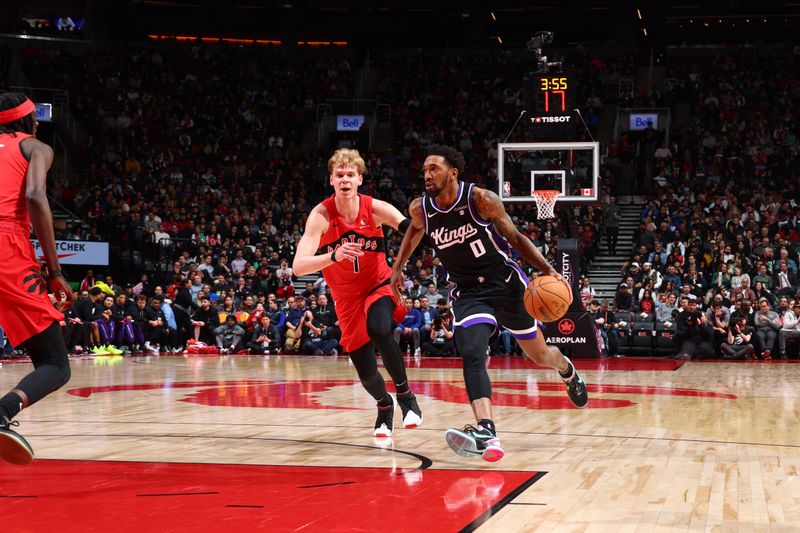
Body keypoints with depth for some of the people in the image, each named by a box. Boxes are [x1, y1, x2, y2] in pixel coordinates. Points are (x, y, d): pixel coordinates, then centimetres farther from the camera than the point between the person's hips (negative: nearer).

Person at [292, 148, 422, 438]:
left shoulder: (375, 208, -16)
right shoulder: (321, 215, -20)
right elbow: (298, 267, -29)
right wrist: (334, 256, -47)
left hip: (379, 285, -1)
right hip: (347, 296, 1)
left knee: (378, 329, -35)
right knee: (366, 373, 2)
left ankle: (405, 395, -16)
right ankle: (384, 406, 37)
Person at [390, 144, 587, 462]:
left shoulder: (482, 200, -17)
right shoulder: (421, 209, -7)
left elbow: (516, 238, -6)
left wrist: (548, 271, -16)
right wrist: (398, 267, 18)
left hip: (506, 284, -1)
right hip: (467, 294, 2)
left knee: (539, 355, 14)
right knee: (471, 355, -25)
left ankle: (566, 369, 52)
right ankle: (486, 434, -39)